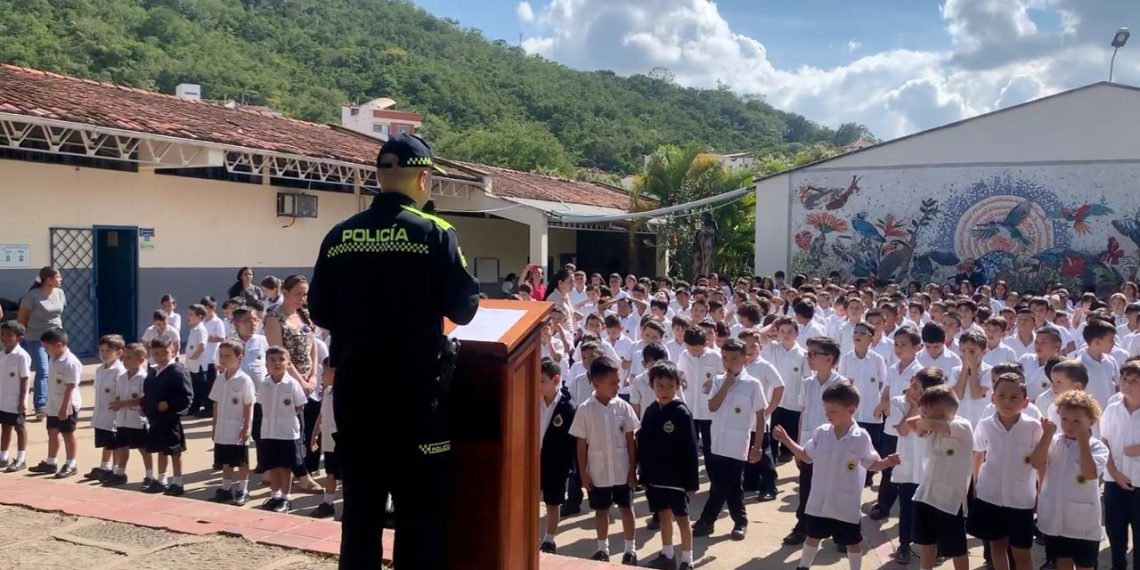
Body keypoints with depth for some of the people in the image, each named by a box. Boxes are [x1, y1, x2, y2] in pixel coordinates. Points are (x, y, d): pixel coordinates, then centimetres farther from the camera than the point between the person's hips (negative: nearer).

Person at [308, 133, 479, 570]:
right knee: (421, 507, 5)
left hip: (354, 390, 5)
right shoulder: (434, 234, -9)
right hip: (415, 390, -5)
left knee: (359, 505, 15)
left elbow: (320, 313, 9)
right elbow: (464, 308, -7)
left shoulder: (338, 237, 4)